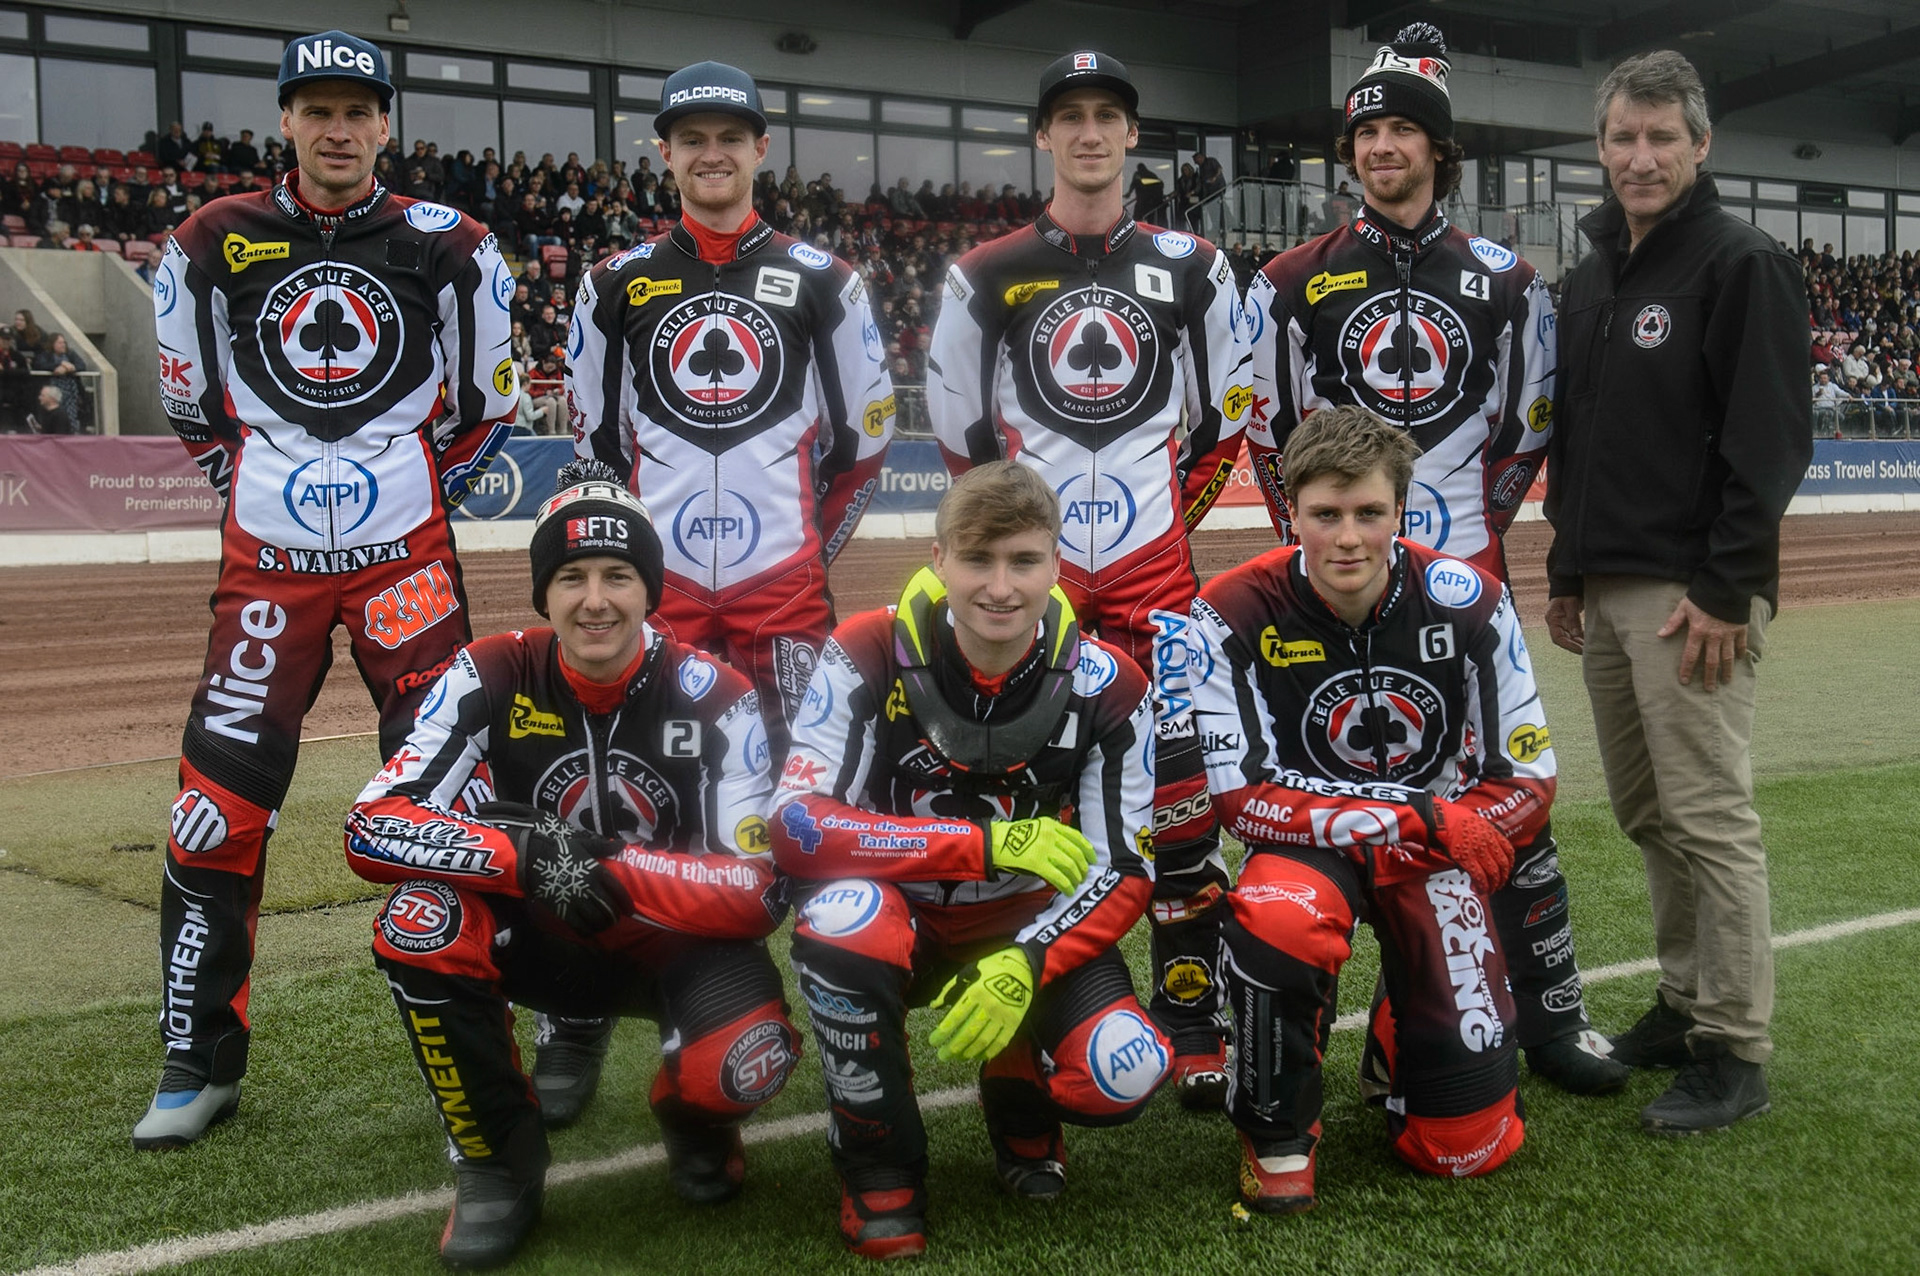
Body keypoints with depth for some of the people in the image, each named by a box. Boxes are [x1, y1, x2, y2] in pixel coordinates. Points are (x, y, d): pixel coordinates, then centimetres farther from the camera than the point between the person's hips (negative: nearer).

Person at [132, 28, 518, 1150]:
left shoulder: (447, 247, 1)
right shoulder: (215, 246, 4)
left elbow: (486, 405, 10)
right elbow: (192, 406, 15)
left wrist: (422, 497, 6)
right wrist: (260, 488, 9)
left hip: (406, 555, -1)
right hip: (267, 559, 1)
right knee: (222, 803, -3)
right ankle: (201, 1062, 12)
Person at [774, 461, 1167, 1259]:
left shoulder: (1105, 687, -13)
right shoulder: (870, 659, -19)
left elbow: (1124, 873, -10)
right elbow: (796, 828, -27)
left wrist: (1025, 966, -28)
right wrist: (986, 845, -34)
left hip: (1032, 928, 1)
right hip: (902, 918, -1)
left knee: (1120, 1079, -25)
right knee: (843, 912, -36)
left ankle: (1017, 1083, 14)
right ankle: (879, 1164, -10)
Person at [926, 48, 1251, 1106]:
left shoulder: (1192, 268, 9)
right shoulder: (987, 276, 7)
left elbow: (1227, 417, 14)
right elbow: (959, 430, 11)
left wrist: (1172, 515, 5)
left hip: (1153, 564, 0)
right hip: (1031, 566, 0)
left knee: (1182, 787, -5)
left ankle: (1191, 1020, 6)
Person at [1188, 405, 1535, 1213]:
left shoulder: (1467, 603, -11)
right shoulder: (1237, 614, -18)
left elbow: (1527, 783, -5)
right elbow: (1243, 797, -20)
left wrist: (1419, 850, -19)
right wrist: (1419, 815, -24)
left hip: (1438, 853, 2)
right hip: (1306, 842, -1)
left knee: (1470, 1145, -4)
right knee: (1278, 920, -40)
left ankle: (1395, 1040, 33)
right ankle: (1276, 1133, -11)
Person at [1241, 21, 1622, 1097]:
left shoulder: (1506, 282, 8)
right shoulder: (1294, 283, 6)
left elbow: (1530, 424, 12)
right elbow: (1268, 428, 9)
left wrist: (1478, 521, 2)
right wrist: (1309, 534, 0)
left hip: (1462, 565, 1)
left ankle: (1550, 1012, 11)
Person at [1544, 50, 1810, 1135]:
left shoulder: (1745, 263, -6)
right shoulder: (1593, 278, 18)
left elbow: (1771, 442, -13)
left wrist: (1725, 591, -18)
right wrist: (1568, 570, 18)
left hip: (1695, 595, -8)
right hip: (1607, 593, 8)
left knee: (1712, 822, -6)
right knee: (1649, 820, 13)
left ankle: (1735, 1053, 2)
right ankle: (1686, 1006, 26)